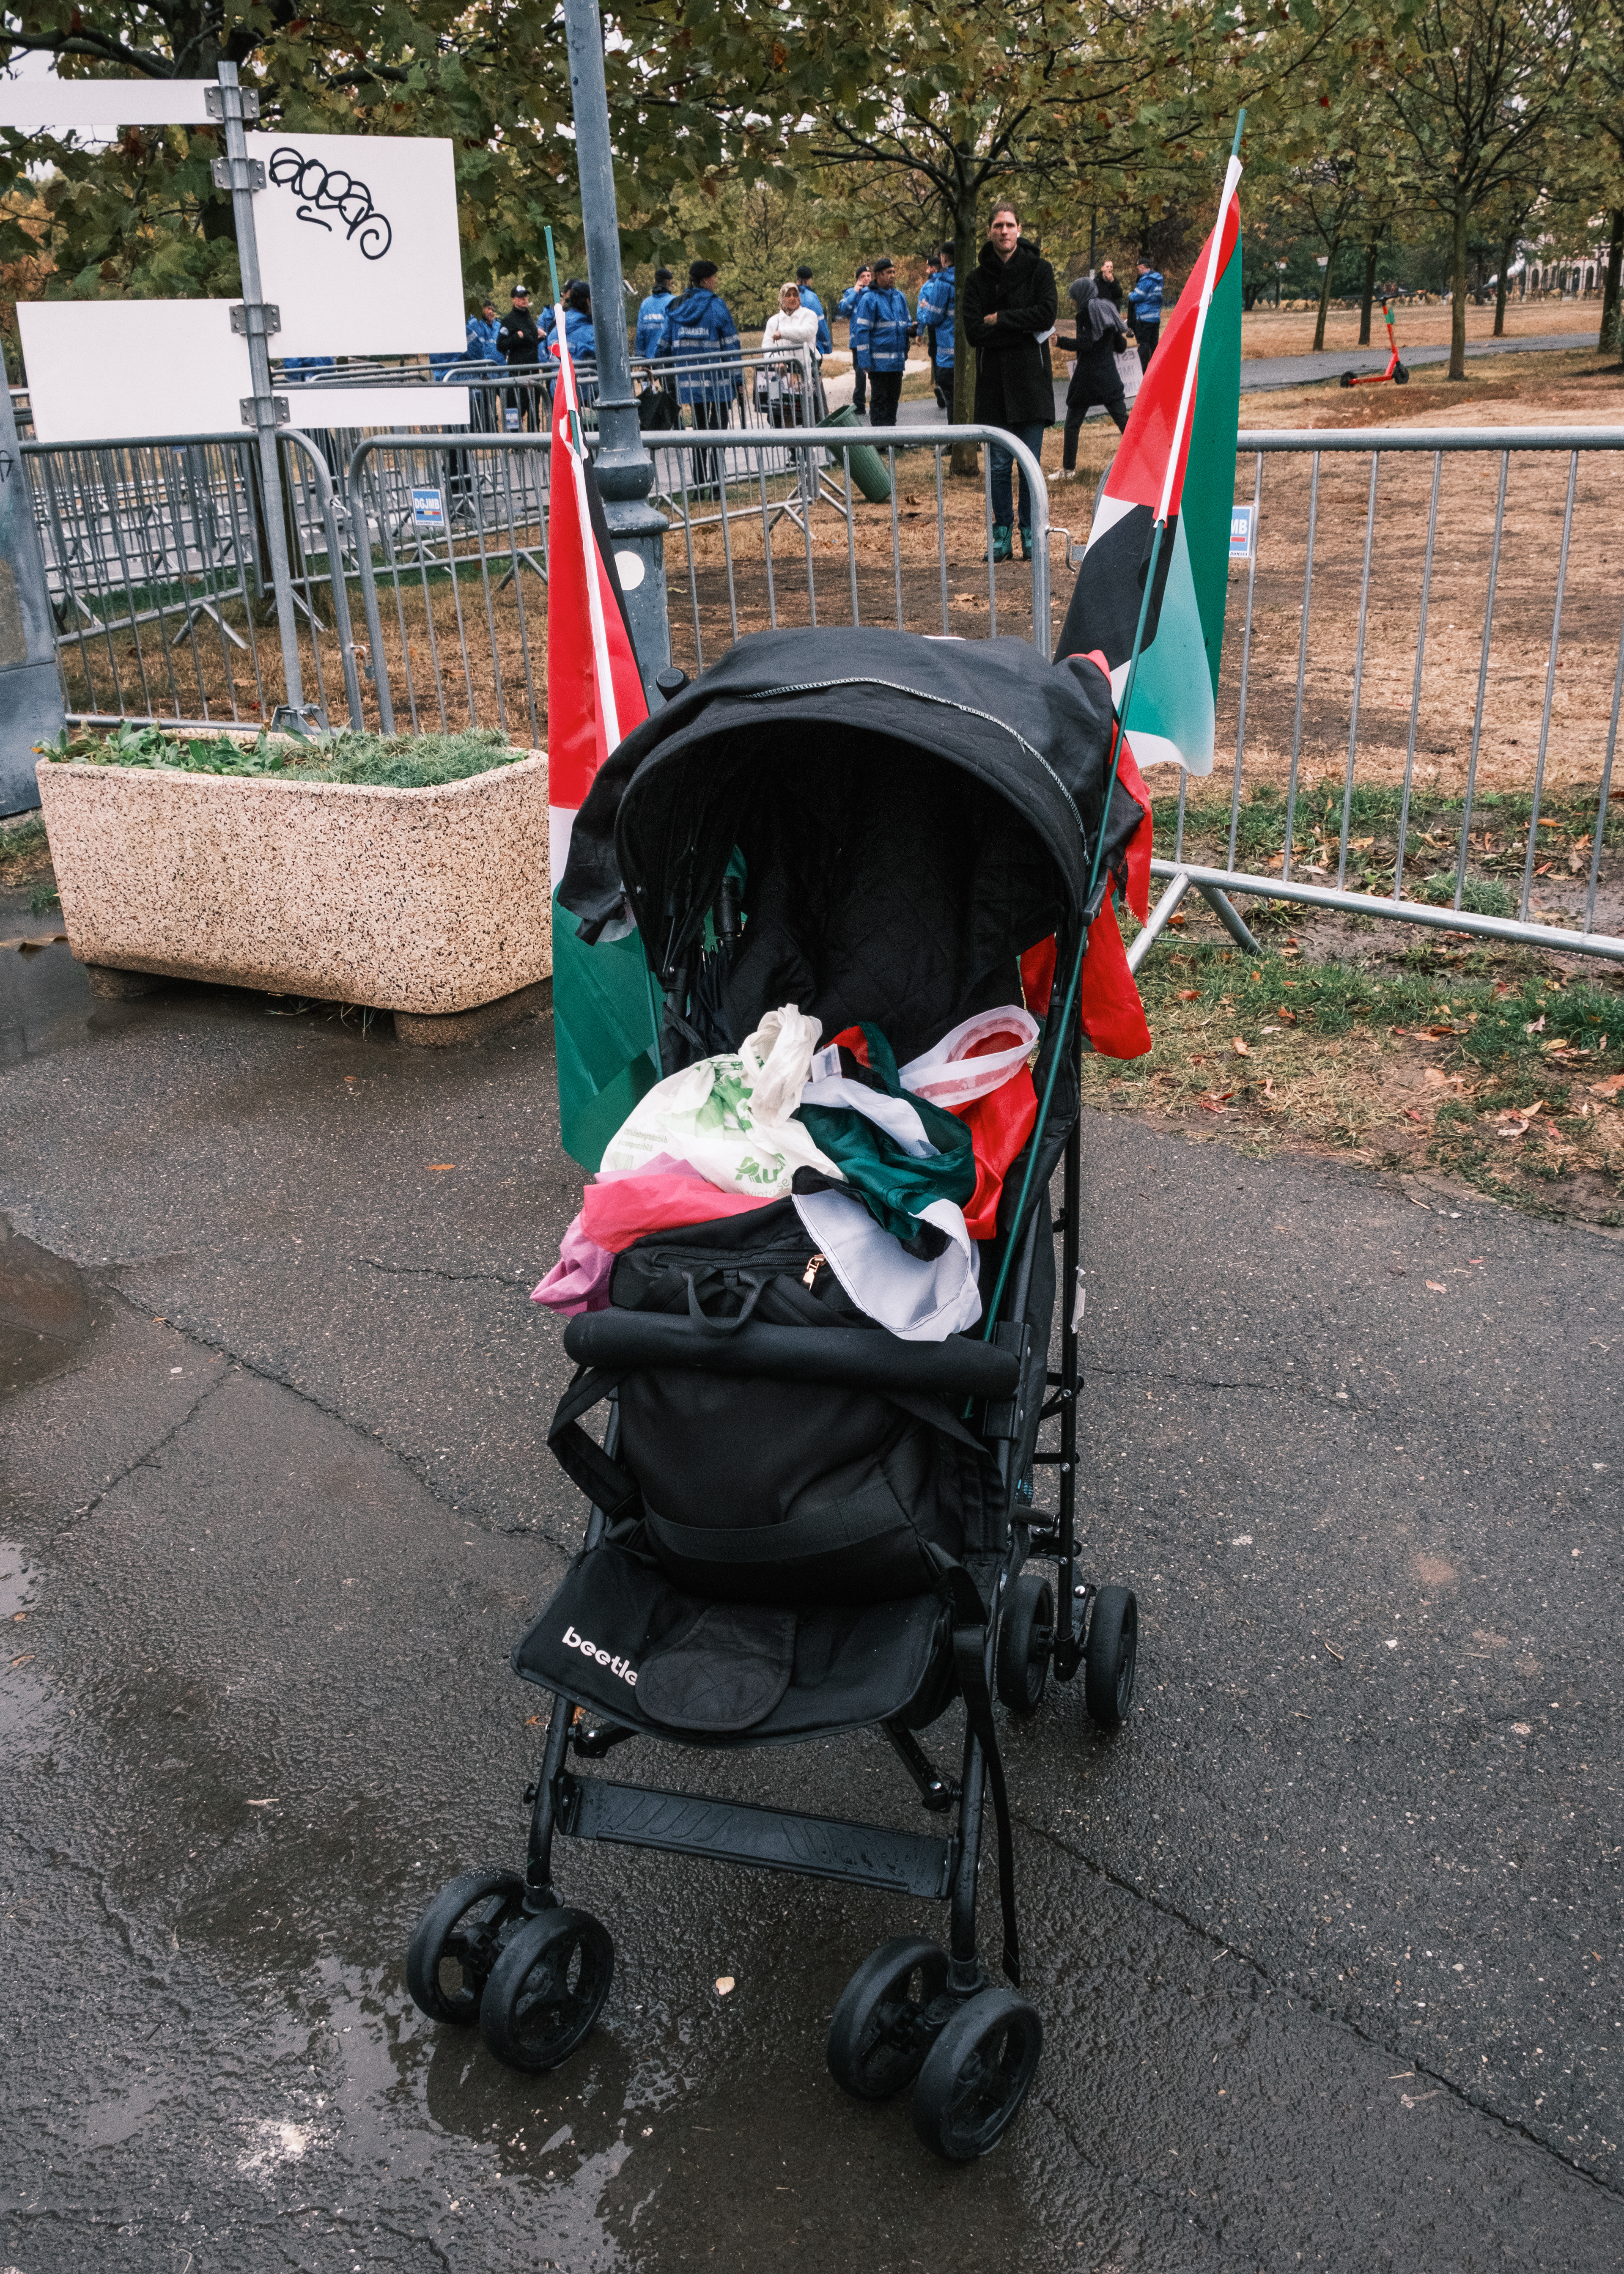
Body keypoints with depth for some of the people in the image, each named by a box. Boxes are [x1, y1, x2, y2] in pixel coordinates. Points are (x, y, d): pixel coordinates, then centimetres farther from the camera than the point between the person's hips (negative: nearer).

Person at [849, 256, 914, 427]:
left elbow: (906, 323, 25)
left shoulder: (899, 297, 15)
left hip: (897, 361, 7)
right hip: (879, 362, -7)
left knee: (894, 398, 11)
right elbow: (862, 331, -9)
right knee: (879, 400, -3)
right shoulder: (869, 299, -6)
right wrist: (866, 361, -15)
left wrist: (911, 328, -1)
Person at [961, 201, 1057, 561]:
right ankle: (1002, 534, 9)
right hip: (993, 381, 1)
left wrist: (999, 319, -9)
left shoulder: (1039, 269, 5)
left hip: (1030, 375, -1)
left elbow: (1047, 314, -10)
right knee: (998, 464, 0)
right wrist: (1025, 327, -8)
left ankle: (1030, 534, 8)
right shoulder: (977, 278, 7)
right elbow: (973, 332, -5)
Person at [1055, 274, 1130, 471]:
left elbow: (1085, 344, -18)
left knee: (1072, 424, 3)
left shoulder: (1085, 314, -8)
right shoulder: (1108, 310, 12)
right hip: (1110, 377, 6)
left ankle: (1069, 468, 3)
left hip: (1087, 377, -6)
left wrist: (1061, 341, -13)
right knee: (1123, 419, 6)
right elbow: (1121, 344, 13)